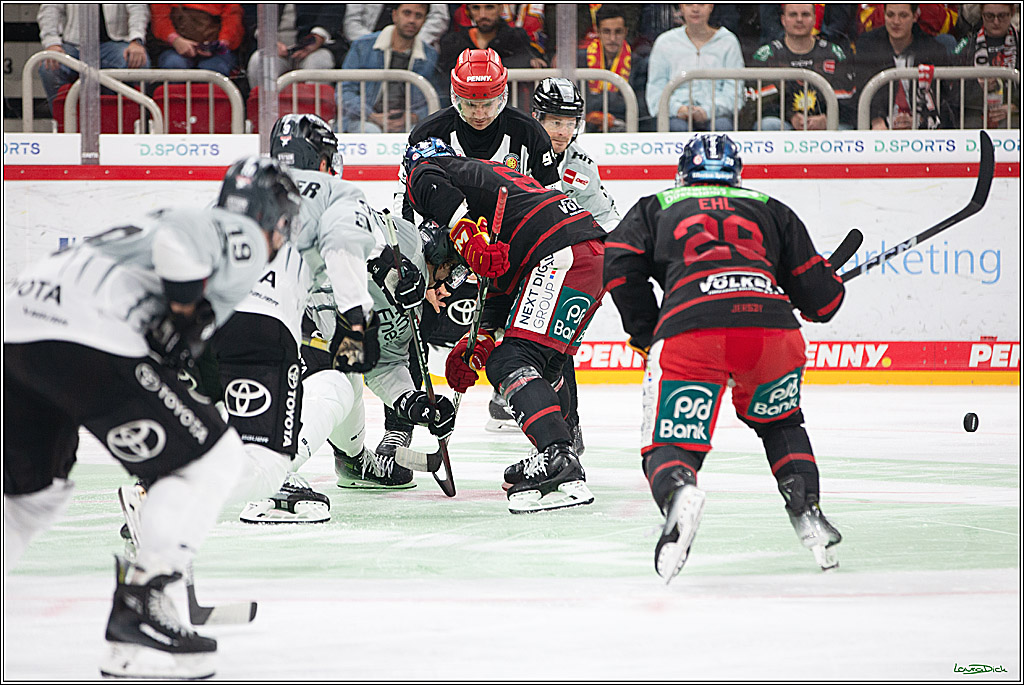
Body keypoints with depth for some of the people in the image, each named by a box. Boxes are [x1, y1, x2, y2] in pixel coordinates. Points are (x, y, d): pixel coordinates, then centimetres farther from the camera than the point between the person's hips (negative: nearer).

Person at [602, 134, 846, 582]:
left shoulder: (655, 208, 30)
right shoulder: (770, 210, 33)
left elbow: (620, 264, 12)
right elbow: (822, 299, 29)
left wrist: (646, 335, 21)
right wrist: (827, 287, 54)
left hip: (689, 330, -2)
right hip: (771, 323, 2)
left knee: (669, 447, 4)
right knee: (780, 423, 30)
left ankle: (677, 494, -31)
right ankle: (808, 513, 11)